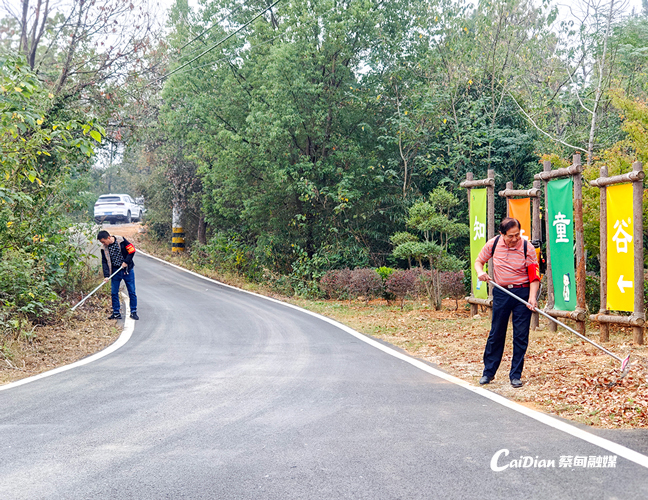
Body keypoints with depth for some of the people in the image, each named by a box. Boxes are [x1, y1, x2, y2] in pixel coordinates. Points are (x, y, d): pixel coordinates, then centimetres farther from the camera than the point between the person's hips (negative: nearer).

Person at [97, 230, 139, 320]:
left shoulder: (121, 241, -11)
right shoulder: (104, 248, -2)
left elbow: (132, 250, -8)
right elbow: (104, 262, -2)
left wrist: (126, 262, -14)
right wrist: (106, 275, -12)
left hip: (127, 270, -3)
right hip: (115, 272, 3)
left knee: (132, 292, 2)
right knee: (114, 293, 2)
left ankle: (133, 312, 11)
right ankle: (116, 313, 12)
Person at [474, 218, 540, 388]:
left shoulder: (527, 247, -9)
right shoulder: (493, 244, -2)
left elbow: (534, 276, -7)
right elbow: (479, 261, 14)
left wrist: (532, 297, -20)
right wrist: (480, 272, -9)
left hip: (522, 293, -2)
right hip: (501, 293, 2)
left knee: (521, 336, 0)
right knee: (496, 334, 8)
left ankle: (516, 375, 9)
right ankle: (488, 372, 20)